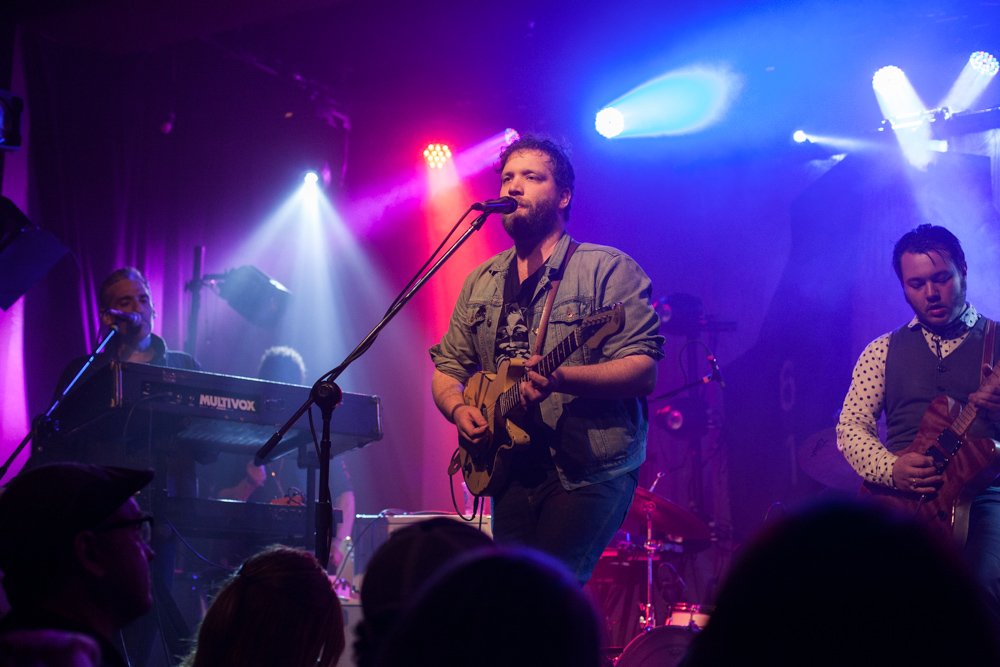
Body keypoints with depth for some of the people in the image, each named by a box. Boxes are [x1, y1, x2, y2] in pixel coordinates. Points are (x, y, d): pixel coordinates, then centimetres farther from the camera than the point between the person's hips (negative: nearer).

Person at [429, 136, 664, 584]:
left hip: (591, 468, -6)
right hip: (513, 470, 6)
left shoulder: (607, 268, -4)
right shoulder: (481, 283, 15)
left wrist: (560, 378, -28)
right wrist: (460, 409, -4)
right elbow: (447, 368, 18)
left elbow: (643, 372, -13)